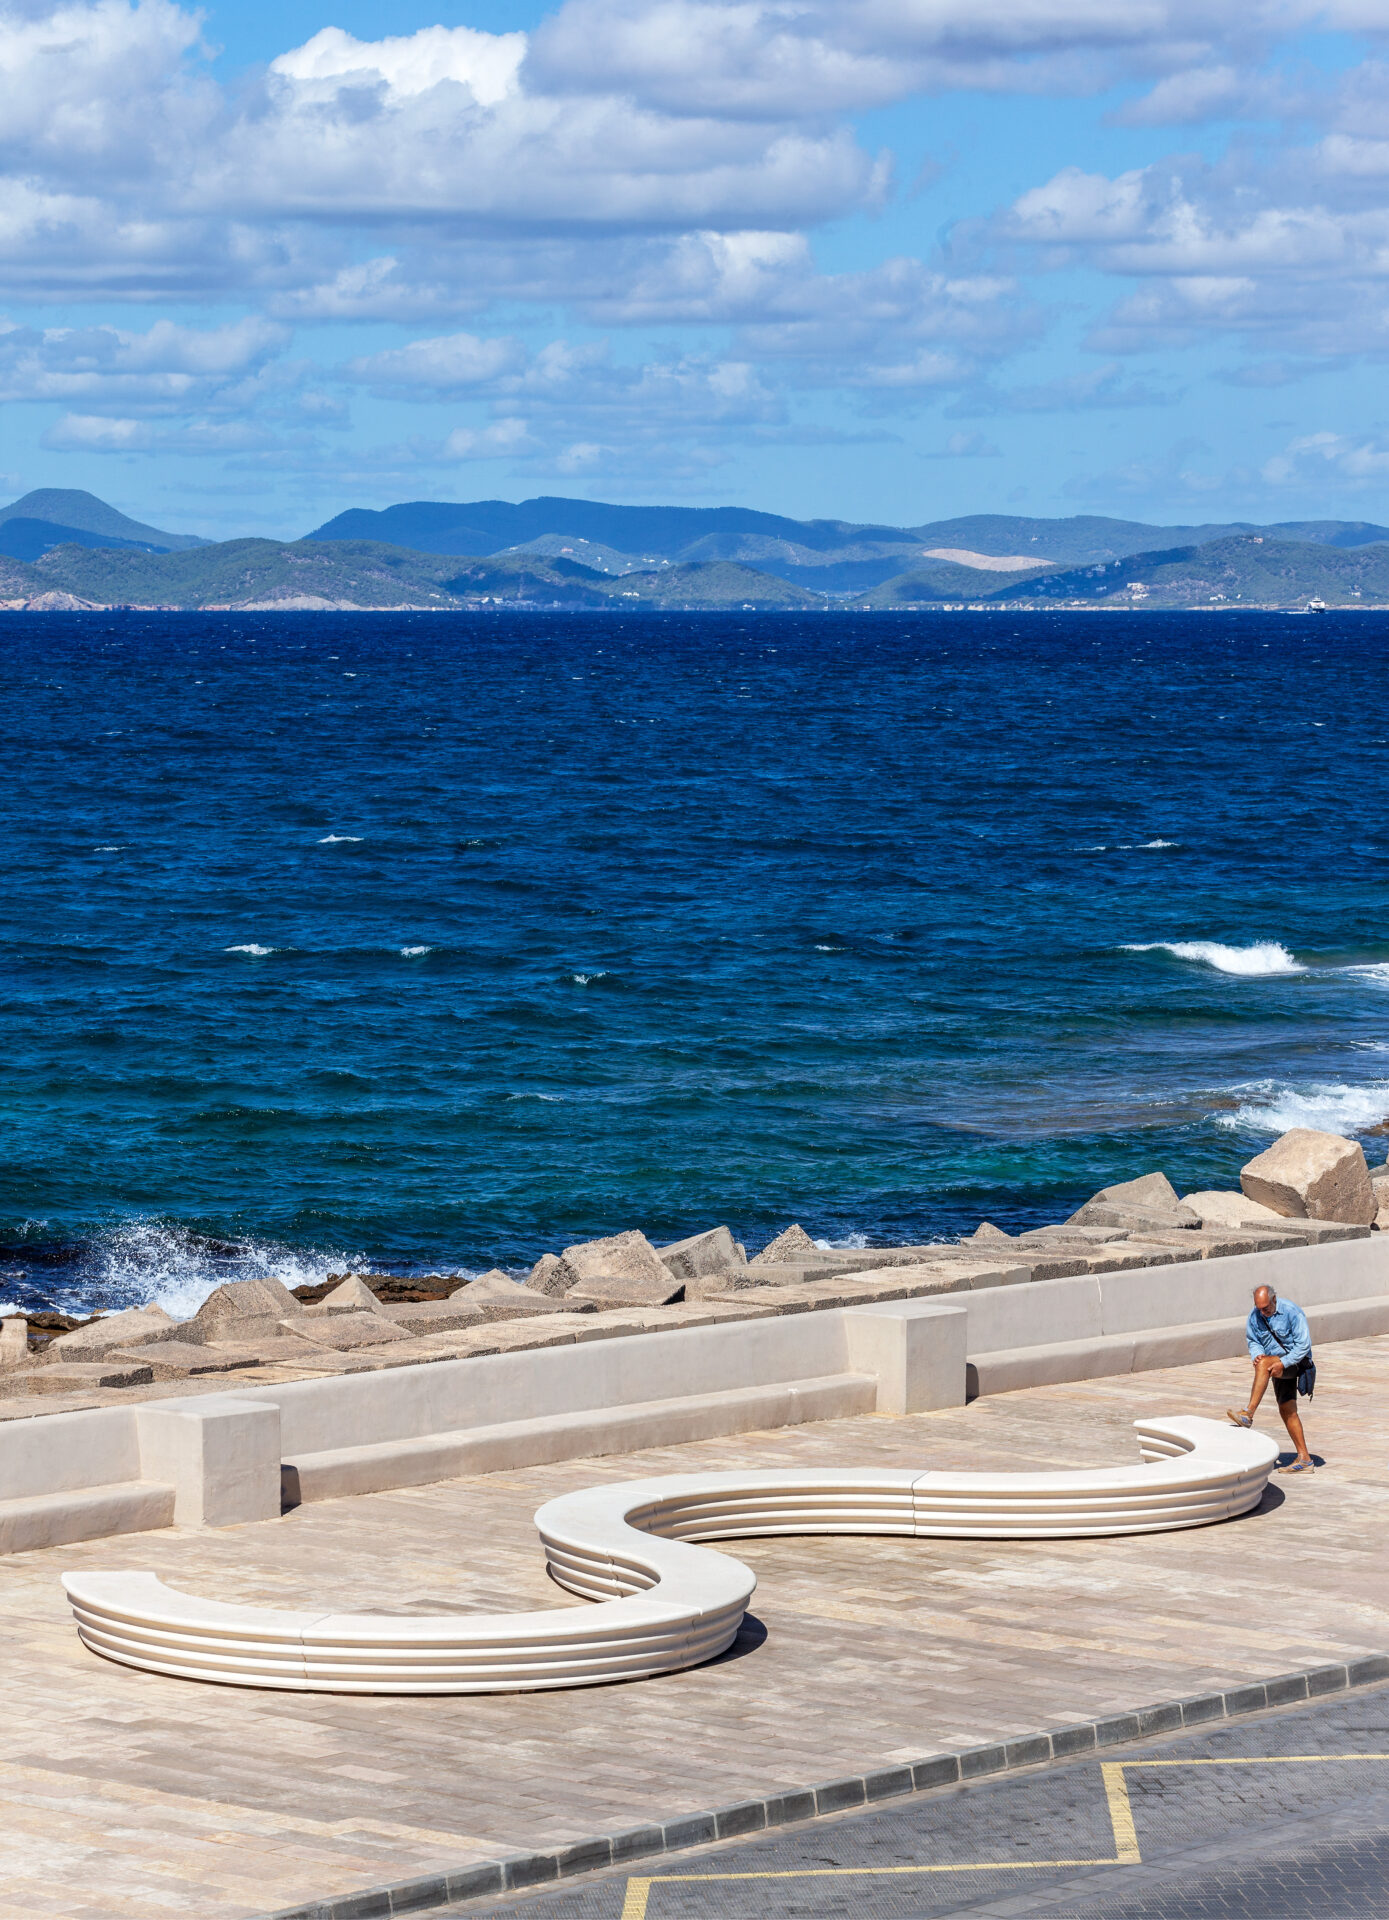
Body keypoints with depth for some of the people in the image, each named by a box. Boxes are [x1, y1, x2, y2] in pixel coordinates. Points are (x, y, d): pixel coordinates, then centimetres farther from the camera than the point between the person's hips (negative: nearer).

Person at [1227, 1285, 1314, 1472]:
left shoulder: (1292, 1312, -19)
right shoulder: (1255, 1316, -1)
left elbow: (1303, 1344, -19)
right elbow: (1253, 1341, 10)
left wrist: (1283, 1363, -28)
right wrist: (1256, 1355, -14)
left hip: (1296, 1362, -7)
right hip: (1278, 1365, 7)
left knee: (1264, 1364, -33)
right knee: (1287, 1410, 2)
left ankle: (1248, 1414, -37)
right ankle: (1304, 1460, 4)